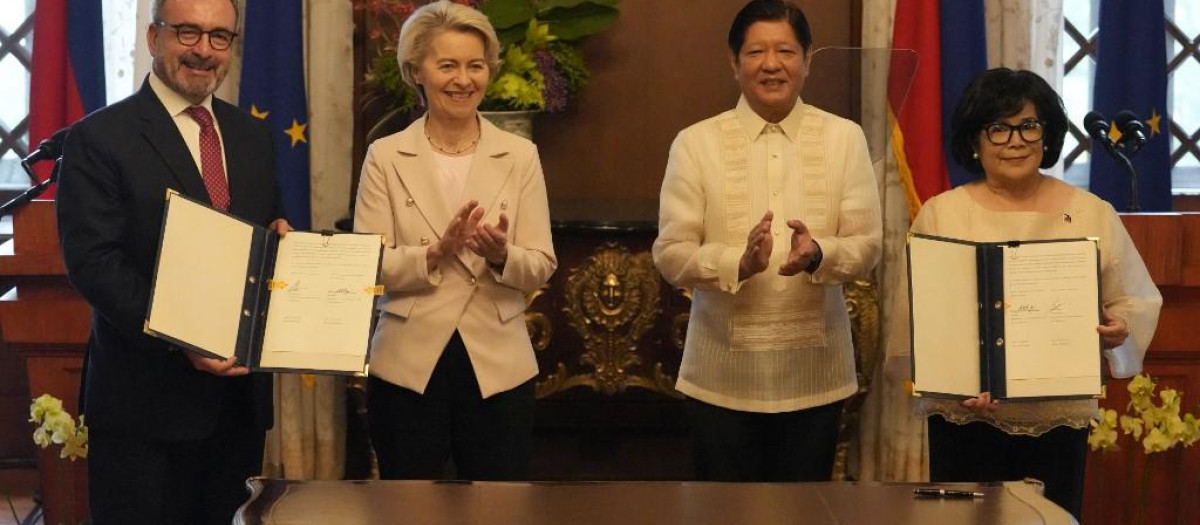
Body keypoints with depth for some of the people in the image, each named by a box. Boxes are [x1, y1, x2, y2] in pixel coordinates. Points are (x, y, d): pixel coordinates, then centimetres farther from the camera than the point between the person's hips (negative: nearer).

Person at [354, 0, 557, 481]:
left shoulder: (520, 156, 4)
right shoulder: (385, 157, 1)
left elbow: (542, 265, 0)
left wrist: (501, 255, -20)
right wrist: (436, 253, -20)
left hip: (498, 365, 1)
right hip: (407, 367, -1)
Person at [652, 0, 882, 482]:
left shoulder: (844, 138, 3)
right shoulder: (695, 143, -2)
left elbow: (867, 246, -2)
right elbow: (670, 255, -5)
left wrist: (818, 255, -23)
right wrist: (738, 263, -24)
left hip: (814, 370, 1)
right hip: (723, 375, -1)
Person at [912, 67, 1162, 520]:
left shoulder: (1094, 215, 4)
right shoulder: (940, 215, 0)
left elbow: (1137, 299, 9)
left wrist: (1121, 330, -15)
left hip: (1061, 418, 1)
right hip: (965, 417, -1)